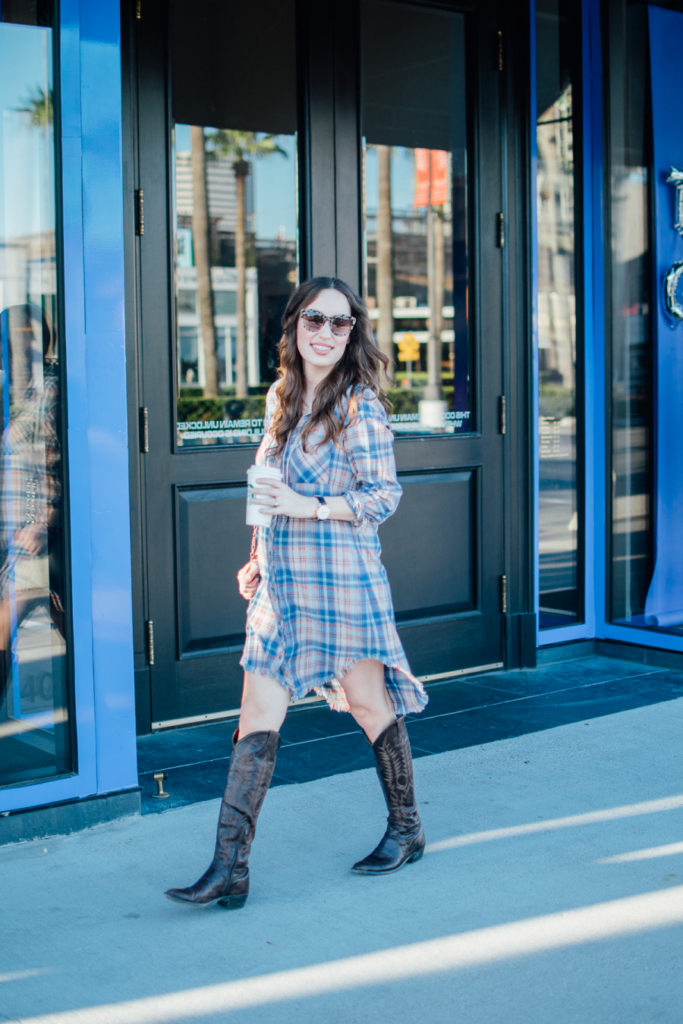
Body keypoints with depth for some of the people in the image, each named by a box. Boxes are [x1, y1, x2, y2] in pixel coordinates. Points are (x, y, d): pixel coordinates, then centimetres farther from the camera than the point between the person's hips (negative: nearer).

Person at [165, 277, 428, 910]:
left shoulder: (360, 405, -7)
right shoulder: (281, 397, 12)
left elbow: (384, 495, -10)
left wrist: (310, 508, -20)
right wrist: (256, 557, 18)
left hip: (341, 579, -6)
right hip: (280, 584, 6)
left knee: (368, 704, 9)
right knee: (257, 718, -1)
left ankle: (406, 830, 31)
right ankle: (229, 869, -2)